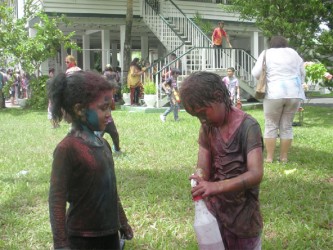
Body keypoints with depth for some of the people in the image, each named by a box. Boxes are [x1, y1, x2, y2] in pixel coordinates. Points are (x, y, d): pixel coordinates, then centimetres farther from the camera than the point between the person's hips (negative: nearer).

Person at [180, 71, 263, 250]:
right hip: (214, 210, 4)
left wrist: (216, 186, -36)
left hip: (243, 213, -4)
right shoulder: (207, 127, 0)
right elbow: (203, 169, -2)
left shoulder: (248, 127, -18)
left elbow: (256, 174, -26)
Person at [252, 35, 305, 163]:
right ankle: (284, 157, 12)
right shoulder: (294, 53, 15)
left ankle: (269, 157, 4)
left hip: (274, 93, -3)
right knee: (287, 126, 9)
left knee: (271, 126, 5)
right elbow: (302, 73, 17)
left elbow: (256, 73, 0)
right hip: (294, 93, 3)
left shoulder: (267, 53, 5)